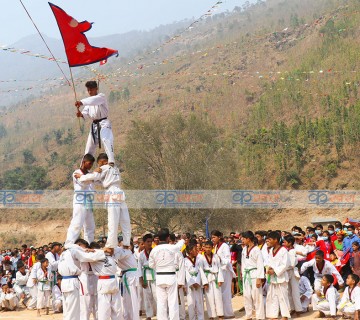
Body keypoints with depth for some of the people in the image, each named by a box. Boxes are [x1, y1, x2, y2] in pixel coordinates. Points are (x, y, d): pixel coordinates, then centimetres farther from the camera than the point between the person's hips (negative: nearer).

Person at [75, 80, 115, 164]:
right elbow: (86, 113, 3)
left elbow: (94, 100, -30)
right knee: (89, 147, 12)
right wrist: (81, 114, -22)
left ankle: (111, 161, -46)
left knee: (106, 140, -32)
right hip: (94, 125, 8)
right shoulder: (89, 101, 17)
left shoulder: (101, 96, -6)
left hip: (103, 123, -7)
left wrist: (81, 102, -46)